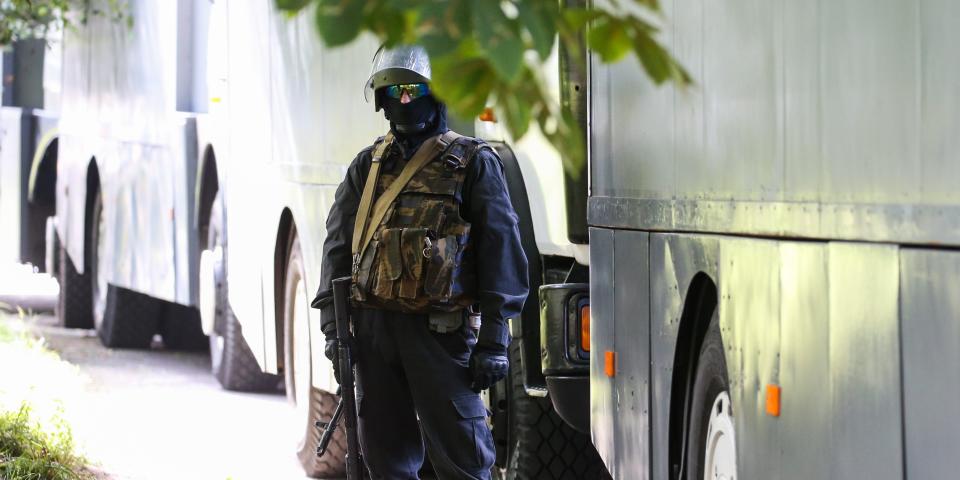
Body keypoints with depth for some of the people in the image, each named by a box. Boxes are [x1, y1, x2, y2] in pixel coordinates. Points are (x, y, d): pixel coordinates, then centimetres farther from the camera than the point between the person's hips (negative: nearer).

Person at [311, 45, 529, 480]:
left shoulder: (473, 164, 1)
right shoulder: (368, 166, 14)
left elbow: (501, 251, -2)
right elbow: (338, 247, 13)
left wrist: (494, 340, -8)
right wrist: (333, 326, 2)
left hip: (442, 330, -5)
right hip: (374, 327, 5)